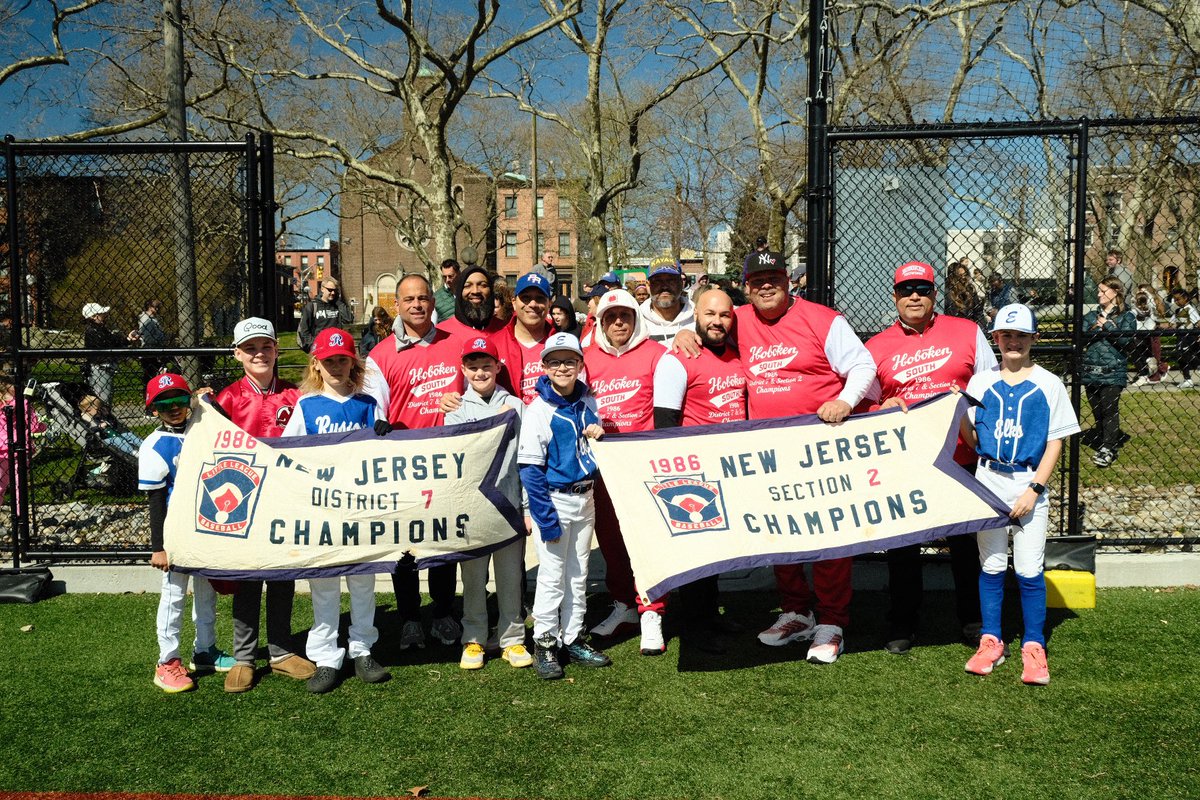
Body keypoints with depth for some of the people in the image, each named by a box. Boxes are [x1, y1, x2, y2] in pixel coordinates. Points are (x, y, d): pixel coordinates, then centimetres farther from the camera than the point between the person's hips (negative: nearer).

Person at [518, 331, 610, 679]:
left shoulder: (588, 403, 4)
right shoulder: (538, 411, -13)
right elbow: (530, 470, -14)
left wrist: (599, 434, -6)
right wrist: (546, 518, -18)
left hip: (585, 499, 6)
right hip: (553, 500, -6)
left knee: (578, 575, 14)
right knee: (552, 575, 0)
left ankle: (573, 639, 26)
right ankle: (544, 644, 15)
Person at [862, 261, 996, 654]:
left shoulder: (967, 332, 6)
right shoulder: (876, 347, 7)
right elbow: (865, 405, 10)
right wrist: (884, 408, -10)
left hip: (961, 457, 0)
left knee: (965, 541, 9)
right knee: (902, 543, 7)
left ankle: (974, 620, 26)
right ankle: (902, 624, 21)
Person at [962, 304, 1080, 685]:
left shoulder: (1049, 385, 1)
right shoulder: (980, 382, 6)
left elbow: (1055, 442, -1)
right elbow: (972, 439, 6)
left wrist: (1034, 489, -9)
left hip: (1030, 484, -2)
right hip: (988, 481, 2)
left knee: (1029, 570, -1)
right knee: (991, 565, 7)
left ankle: (1034, 646, 11)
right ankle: (991, 641, 17)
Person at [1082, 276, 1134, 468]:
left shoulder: (1126, 317, 5)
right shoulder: (1091, 316, 15)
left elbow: (1125, 340, -11)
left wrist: (1107, 325, -8)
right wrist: (1094, 330, -14)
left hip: (1113, 372, -4)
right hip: (1090, 372, 4)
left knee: (1110, 410, -8)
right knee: (1097, 411, 7)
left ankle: (1109, 449, -5)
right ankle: (1102, 445, 16)